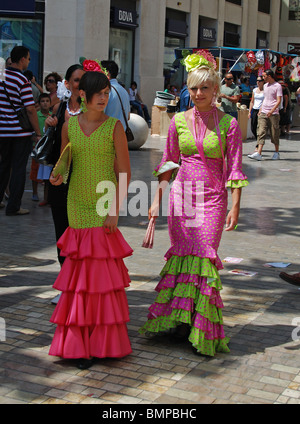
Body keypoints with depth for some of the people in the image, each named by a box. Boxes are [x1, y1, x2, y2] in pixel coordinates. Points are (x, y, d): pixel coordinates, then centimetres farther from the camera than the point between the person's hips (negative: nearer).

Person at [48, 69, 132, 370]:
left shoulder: (114, 127, -5)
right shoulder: (69, 125, 5)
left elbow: (125, 171, -6)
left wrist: (115, 210, -11)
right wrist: (57, 176, -7)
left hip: (104, 206, -3)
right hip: (77, 203, 3)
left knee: (102, 267, -1)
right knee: (80, 269, 5)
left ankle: (101, 341, 12)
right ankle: (80, 342, 14)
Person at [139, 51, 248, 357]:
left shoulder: (228, 124, -2)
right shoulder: (179, 120, 5)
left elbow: (234, 169, -2)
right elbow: (168, 163, 12)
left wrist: (235, 207, -8)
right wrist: (157, 199, 9)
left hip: (212, 198, -3)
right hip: (182, 194, 3)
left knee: (203, 257, -5)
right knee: (181, 255, 4)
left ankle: (201, 328, 5)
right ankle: (180, 320, 16)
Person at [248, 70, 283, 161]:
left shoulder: (277, 86, -5)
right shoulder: (265, 86, 16)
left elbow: (279, 101, -12)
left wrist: (272, 111, -24)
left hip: (273, 114, -6)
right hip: (263, 113, 6)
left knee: (275, 134, 4)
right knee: (261, 133, -7)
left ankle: (277, 153, 19)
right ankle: (258, 153, -15)